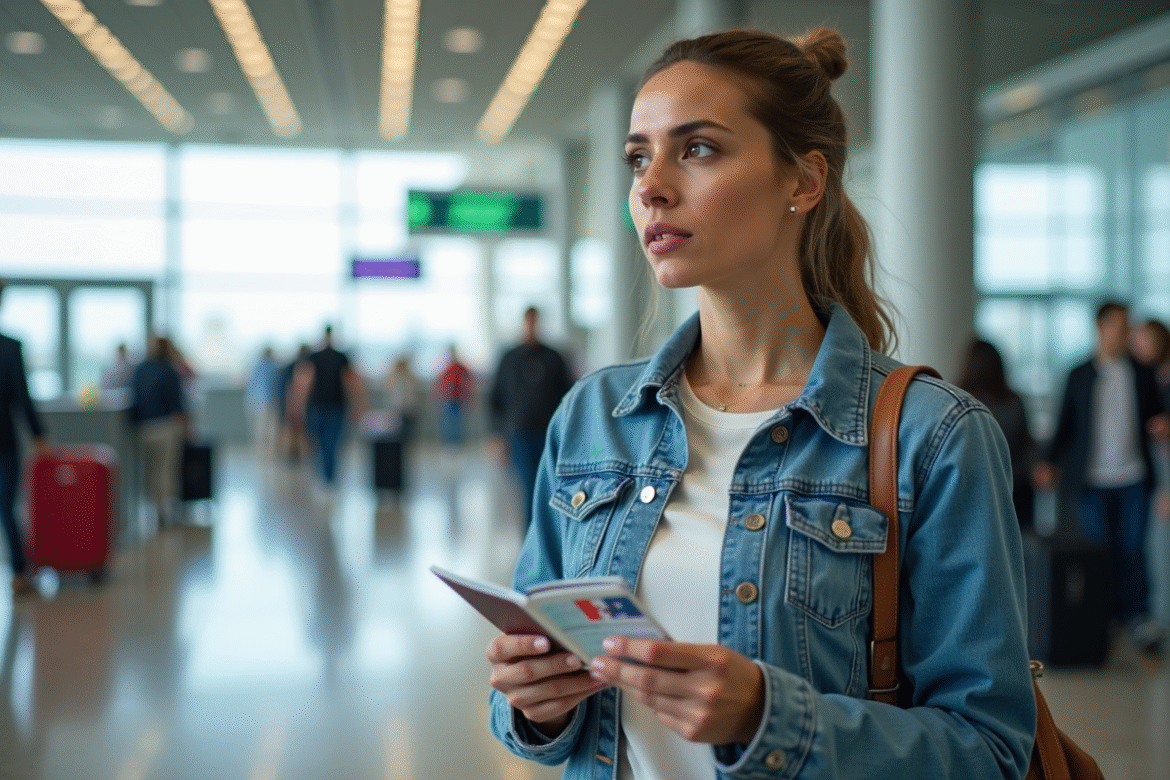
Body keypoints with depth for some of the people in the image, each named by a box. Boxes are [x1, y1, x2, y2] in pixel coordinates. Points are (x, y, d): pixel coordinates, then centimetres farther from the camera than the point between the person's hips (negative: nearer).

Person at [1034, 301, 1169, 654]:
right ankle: (1109, 613, 13)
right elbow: (1065, 425, 8)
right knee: (1102, 547, 1)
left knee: (1133, 547, -4)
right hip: (1093, 480, -1)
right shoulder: (1079, 376, 6)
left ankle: (1137, 615, 0)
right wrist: (1049, 462, -3)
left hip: (1134, 479, 1)